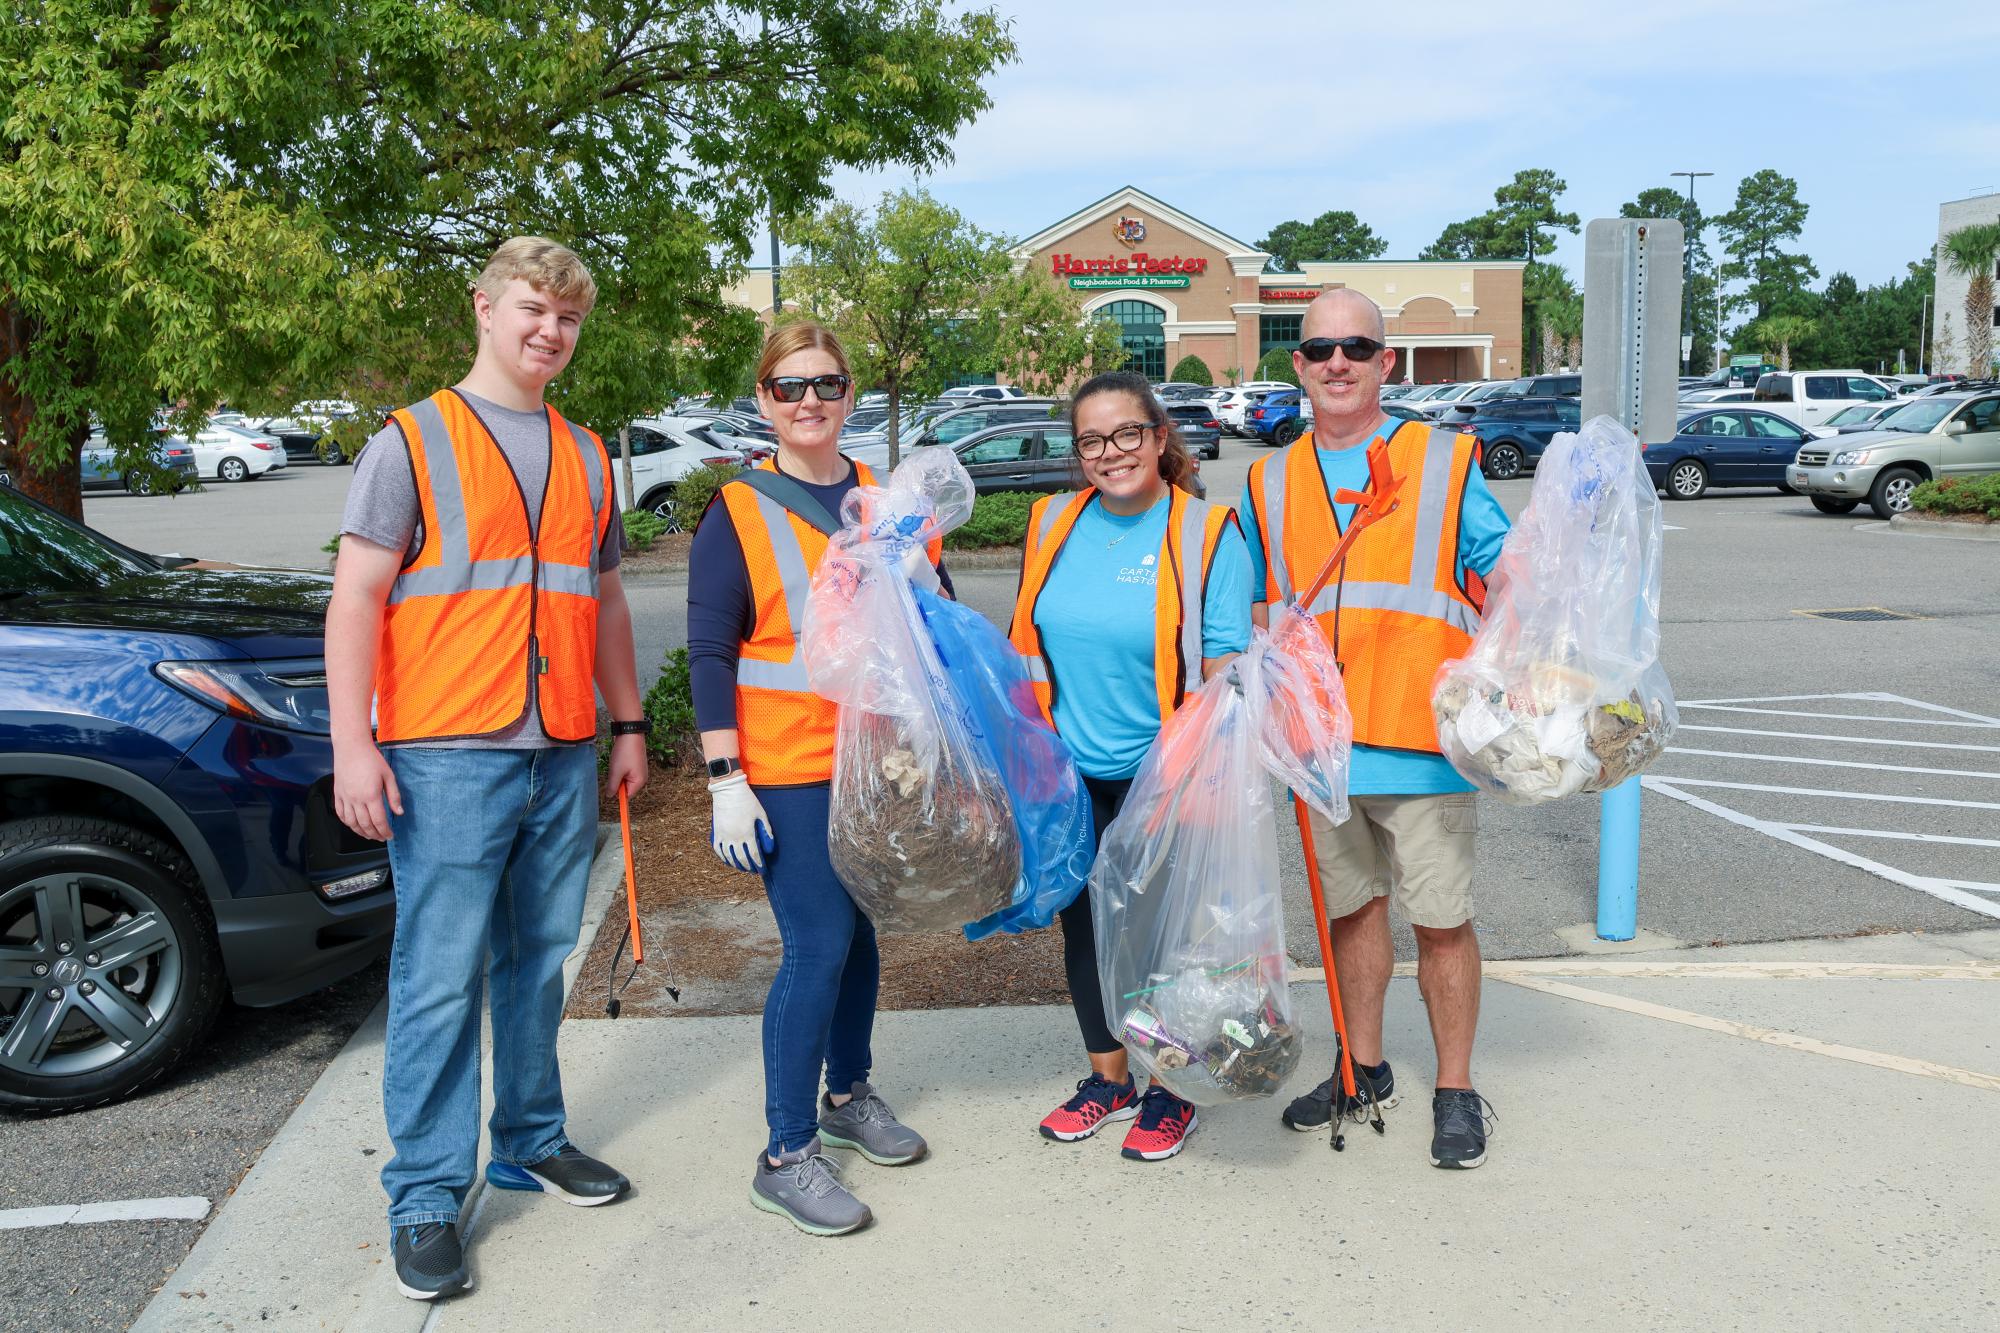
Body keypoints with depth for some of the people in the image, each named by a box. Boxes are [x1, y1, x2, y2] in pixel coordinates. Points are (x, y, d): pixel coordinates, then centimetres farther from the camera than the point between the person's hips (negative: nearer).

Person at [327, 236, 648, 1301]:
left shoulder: (584, 457, 17)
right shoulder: (413, 440, 0)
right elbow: (357, 595, -6)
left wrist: (627, 724, 19)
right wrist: (353, 744, -13)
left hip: (564, 756, 5)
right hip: (449, 756, -5)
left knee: (538, 963, 13)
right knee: (440, 981, -2)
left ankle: (530, 1142, 28)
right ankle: (426, 1199, 8)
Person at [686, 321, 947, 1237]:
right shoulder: (737, 514, -5)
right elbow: (709, 654, -7)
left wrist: (916, 579, -11)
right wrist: (725, 780, -13)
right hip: (791, 772, -5)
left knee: (860, 931, 15)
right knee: (817, 947, -8)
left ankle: (848, 1095, 34)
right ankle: (786, 1155, 4)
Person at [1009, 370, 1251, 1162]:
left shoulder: (1206, 534, -10)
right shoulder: (1052, 524, 4)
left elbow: (1224, 671, -13)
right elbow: (1028, 645, 15)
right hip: (1067, 771, 5)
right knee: (1083, 924, 15)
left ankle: (1170, 1094, 27)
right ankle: (1108, 1080, 34)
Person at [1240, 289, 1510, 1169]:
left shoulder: (1445, 463, 1)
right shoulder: (1271, 483, 10)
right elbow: (1263, 610, 17)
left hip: (1424, 741, -3)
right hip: (1322, 743, 3)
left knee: (1441, 920, 5)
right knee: (1351, 909, 17)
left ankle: (1455, 1091, 22)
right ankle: (1363, 1071, 34)